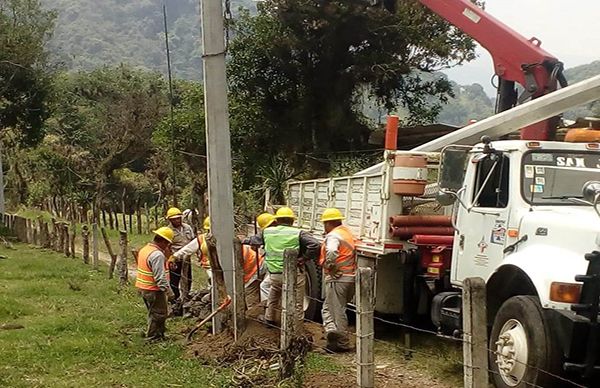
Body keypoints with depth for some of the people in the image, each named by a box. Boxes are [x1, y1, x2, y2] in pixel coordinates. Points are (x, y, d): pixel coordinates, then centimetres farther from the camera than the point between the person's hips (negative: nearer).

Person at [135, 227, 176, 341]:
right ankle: (153, 337, 13)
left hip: (142, 287, 10)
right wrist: (169, 292, -21)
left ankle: (158, 333, 32)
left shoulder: (145, 249, 7)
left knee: (153, 312, 21)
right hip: (153, 290, -10)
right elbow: (160, 277, -26)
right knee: (159, 314, 4)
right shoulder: (158, 255, -24)